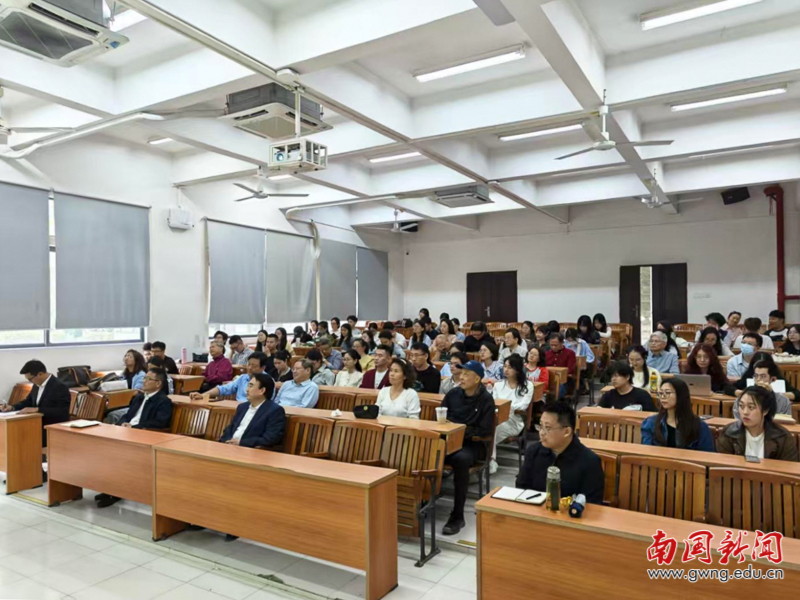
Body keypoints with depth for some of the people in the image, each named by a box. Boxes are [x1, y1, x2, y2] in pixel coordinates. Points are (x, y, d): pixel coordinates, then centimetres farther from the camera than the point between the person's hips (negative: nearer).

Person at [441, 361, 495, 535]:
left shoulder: (486, 399, -4)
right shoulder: (453, 393, 8)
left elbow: (485, 431, -8)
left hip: (472, 444, -4)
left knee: (461, 459, -38)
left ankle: (457, 516, -24)